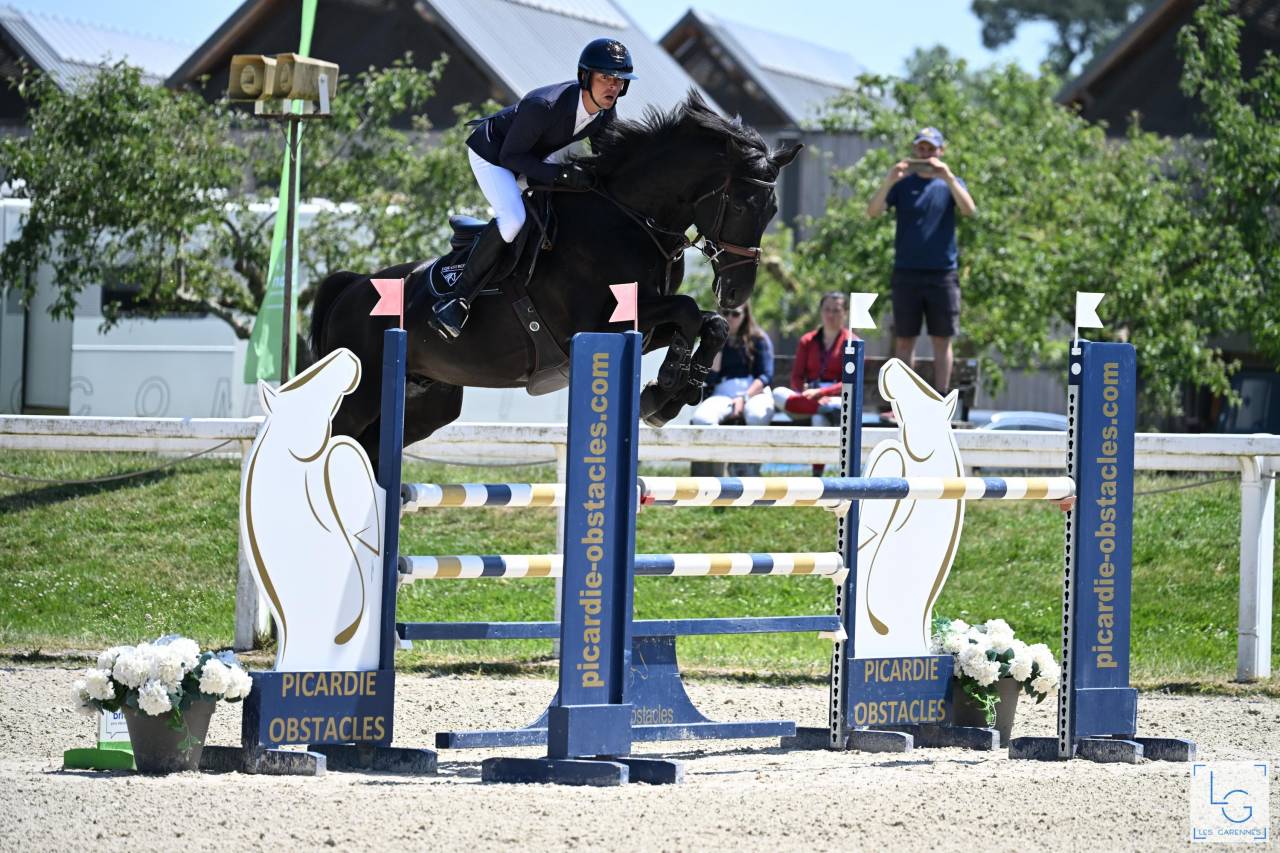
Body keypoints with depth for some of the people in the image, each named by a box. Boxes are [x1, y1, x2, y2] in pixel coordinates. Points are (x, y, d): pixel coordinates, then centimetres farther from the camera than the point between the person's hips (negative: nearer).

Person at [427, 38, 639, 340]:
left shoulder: (606, 112, -17)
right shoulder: (543, 106, -40)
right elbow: (510, 157, -32)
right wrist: (560, 174, -41)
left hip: (536, 155, 8)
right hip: (491, 153, -8)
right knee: (513, 219, -29)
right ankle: (458, 300, -24)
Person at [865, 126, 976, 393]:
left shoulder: (950, 183, 6)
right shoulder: (902, 183, 6)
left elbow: (968, 209, -13)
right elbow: (873, 211, -7)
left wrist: (948, 178, -26)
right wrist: (889, 181, -24)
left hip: (942, 273, 0)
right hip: (906, 273, 0)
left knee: (942, 340, 1)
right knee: (905, 339, 2)